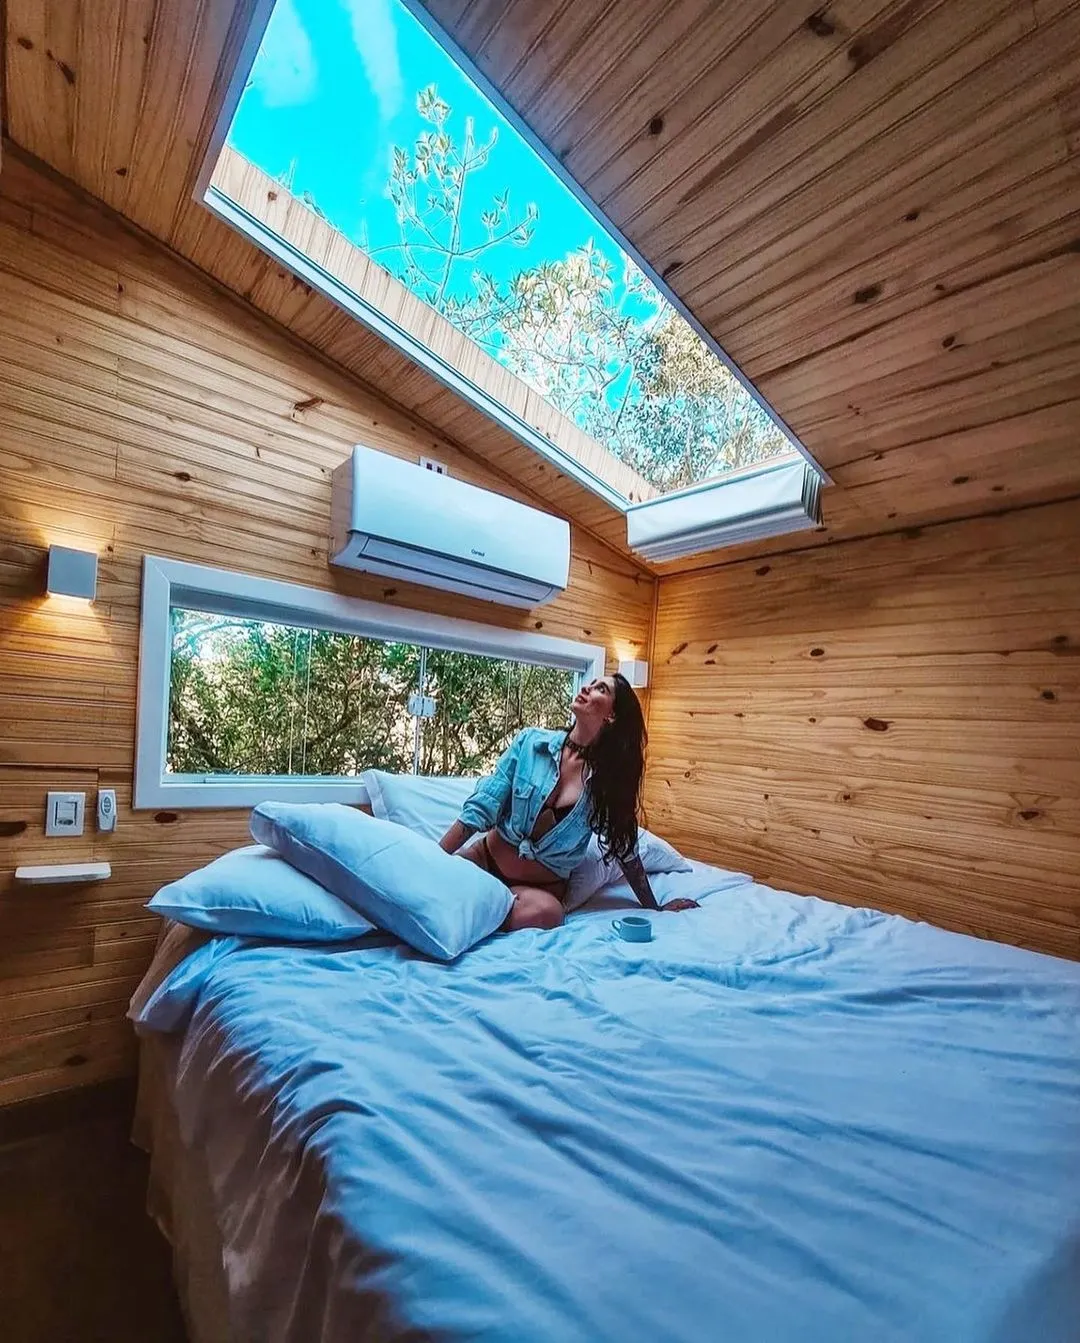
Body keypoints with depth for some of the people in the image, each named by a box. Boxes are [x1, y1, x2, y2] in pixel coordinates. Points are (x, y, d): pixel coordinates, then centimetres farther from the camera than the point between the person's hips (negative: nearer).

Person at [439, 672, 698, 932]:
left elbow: (625, 848, 5)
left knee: (547, 912, -34)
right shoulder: (530, 742, -8)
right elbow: (480, 808, -6)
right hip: (485, 858, -1)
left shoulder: (611, 778, -8)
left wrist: (654, 908, 11)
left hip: (542, 885, 1)